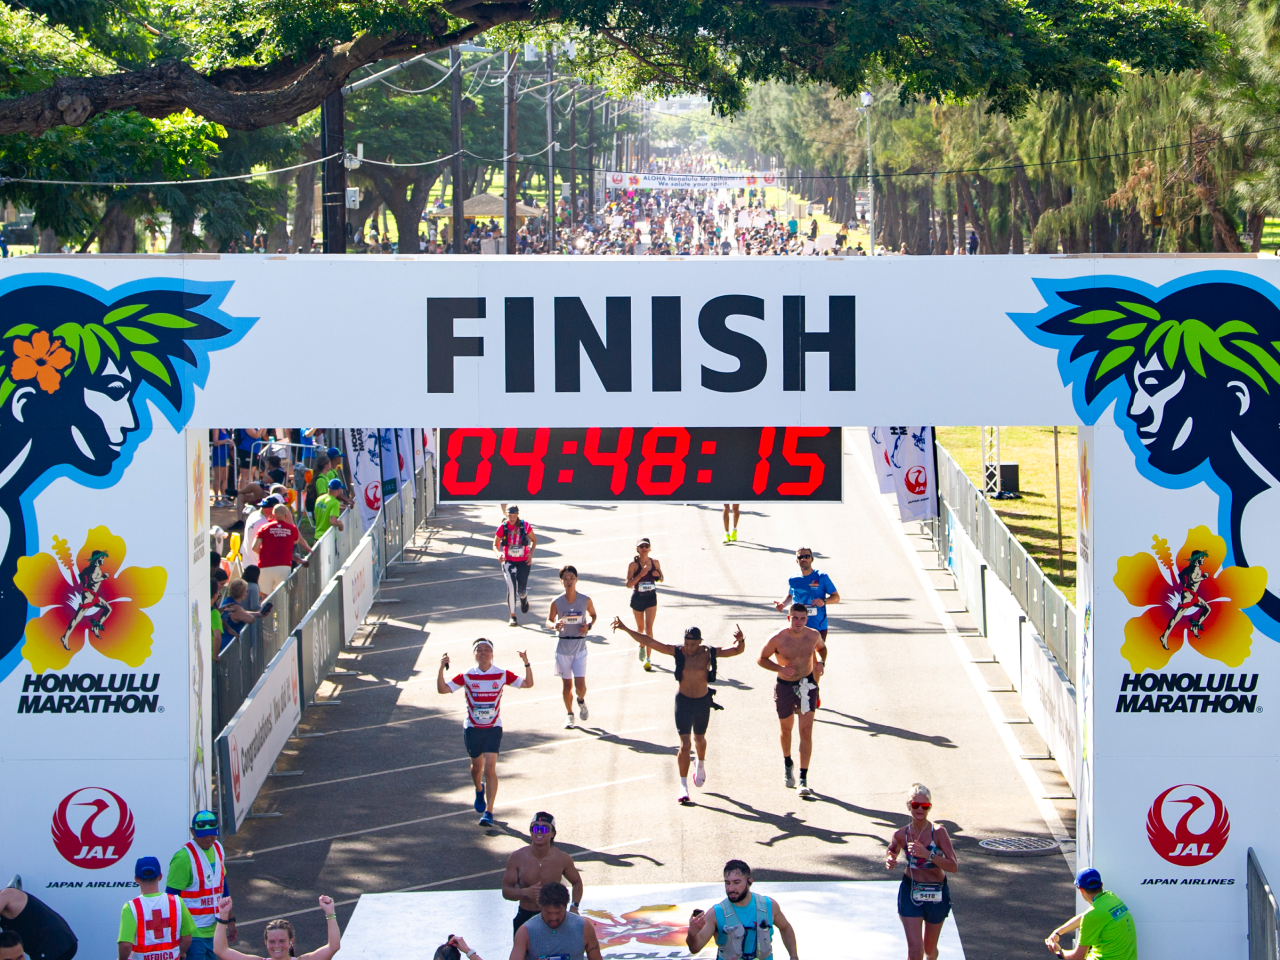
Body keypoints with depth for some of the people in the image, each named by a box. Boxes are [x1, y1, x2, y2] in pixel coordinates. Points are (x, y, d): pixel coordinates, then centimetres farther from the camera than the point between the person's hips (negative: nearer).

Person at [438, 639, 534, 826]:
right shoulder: (467, 676, -5)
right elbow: (443, 689, -9)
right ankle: (479, 791, 50)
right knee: (477, 766, 16)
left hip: (493, 728, -1)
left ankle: (488, 812, -11)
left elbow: (527, 684, -2)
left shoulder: (502, 675, -4)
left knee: (490, 769, -13)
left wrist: (526, 664, -17)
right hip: (472, 728, 1)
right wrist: (442, 669, -22)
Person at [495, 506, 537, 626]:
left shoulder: (525, 525, -8)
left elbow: (534, 540, 6)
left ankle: (524, 598, 41)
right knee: (511, 587, -17)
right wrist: (498, 554, -18)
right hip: (508, 562, 0)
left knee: (521, 591, 0)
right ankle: (512, 616, -3)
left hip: (523, 562, 0)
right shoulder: (502, 528, -8)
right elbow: (495, 544, 3)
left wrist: (531, 553, -8)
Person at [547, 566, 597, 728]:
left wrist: (589, 626, -8)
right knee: (567, 684, 7)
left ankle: (581, 701, 27)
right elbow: (549, 620, 5)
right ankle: (569, 715, 25)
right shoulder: (556, 602, -7)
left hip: (580, 646, 0)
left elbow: (593, 615, 12)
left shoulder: (585, 600, -6)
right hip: (563, 646, 0)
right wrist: (554, 626, -18)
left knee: (580, 684, -7)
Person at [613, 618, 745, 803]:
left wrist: (740, 641, -34)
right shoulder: (678, 652, -11)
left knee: (699, 738, 21)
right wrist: (625, 629, -17)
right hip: (683, 701, -1)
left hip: (703, 701, 1)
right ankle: (683, 786, -7)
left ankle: (701, 765, 53)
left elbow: (737, 650, -11)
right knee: (685, 743, -10)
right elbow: (648, 642, -13)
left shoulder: (709, 653, -10)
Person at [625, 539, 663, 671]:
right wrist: (641, 574, -29)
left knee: (649, 628, -10)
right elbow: (628, 584, -17)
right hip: (637, 598, -1)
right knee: (640, 627, 17)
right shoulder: (633, 564, -11)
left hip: (651, 597, 1)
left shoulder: (655, 563, -2)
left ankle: (647, 660, -10)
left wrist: (657, 576, -10)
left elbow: (661, 579, 13)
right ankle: (642, 645, 49)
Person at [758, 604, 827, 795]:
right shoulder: (777, 639, -19)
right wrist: (780, 668, -23)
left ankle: (804, 780, -10)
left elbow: (821, 647, 13)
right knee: (786, 729, 18)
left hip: (806, 685, 0)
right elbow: (761, 659, -7)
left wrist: (821, 662, -7)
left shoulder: (813, 635, -10)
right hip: (784, 686, 0)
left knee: (806, 731, -10)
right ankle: (787, 763, 49)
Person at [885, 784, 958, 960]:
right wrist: (889, 860, -9)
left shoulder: (938, 832, -16)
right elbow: (892, 850, 14)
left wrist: (928, 854, -36)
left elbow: (953, 866, -24)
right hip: (910, 893, 0)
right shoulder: (901, 835, -9)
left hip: (936, 895, 0)